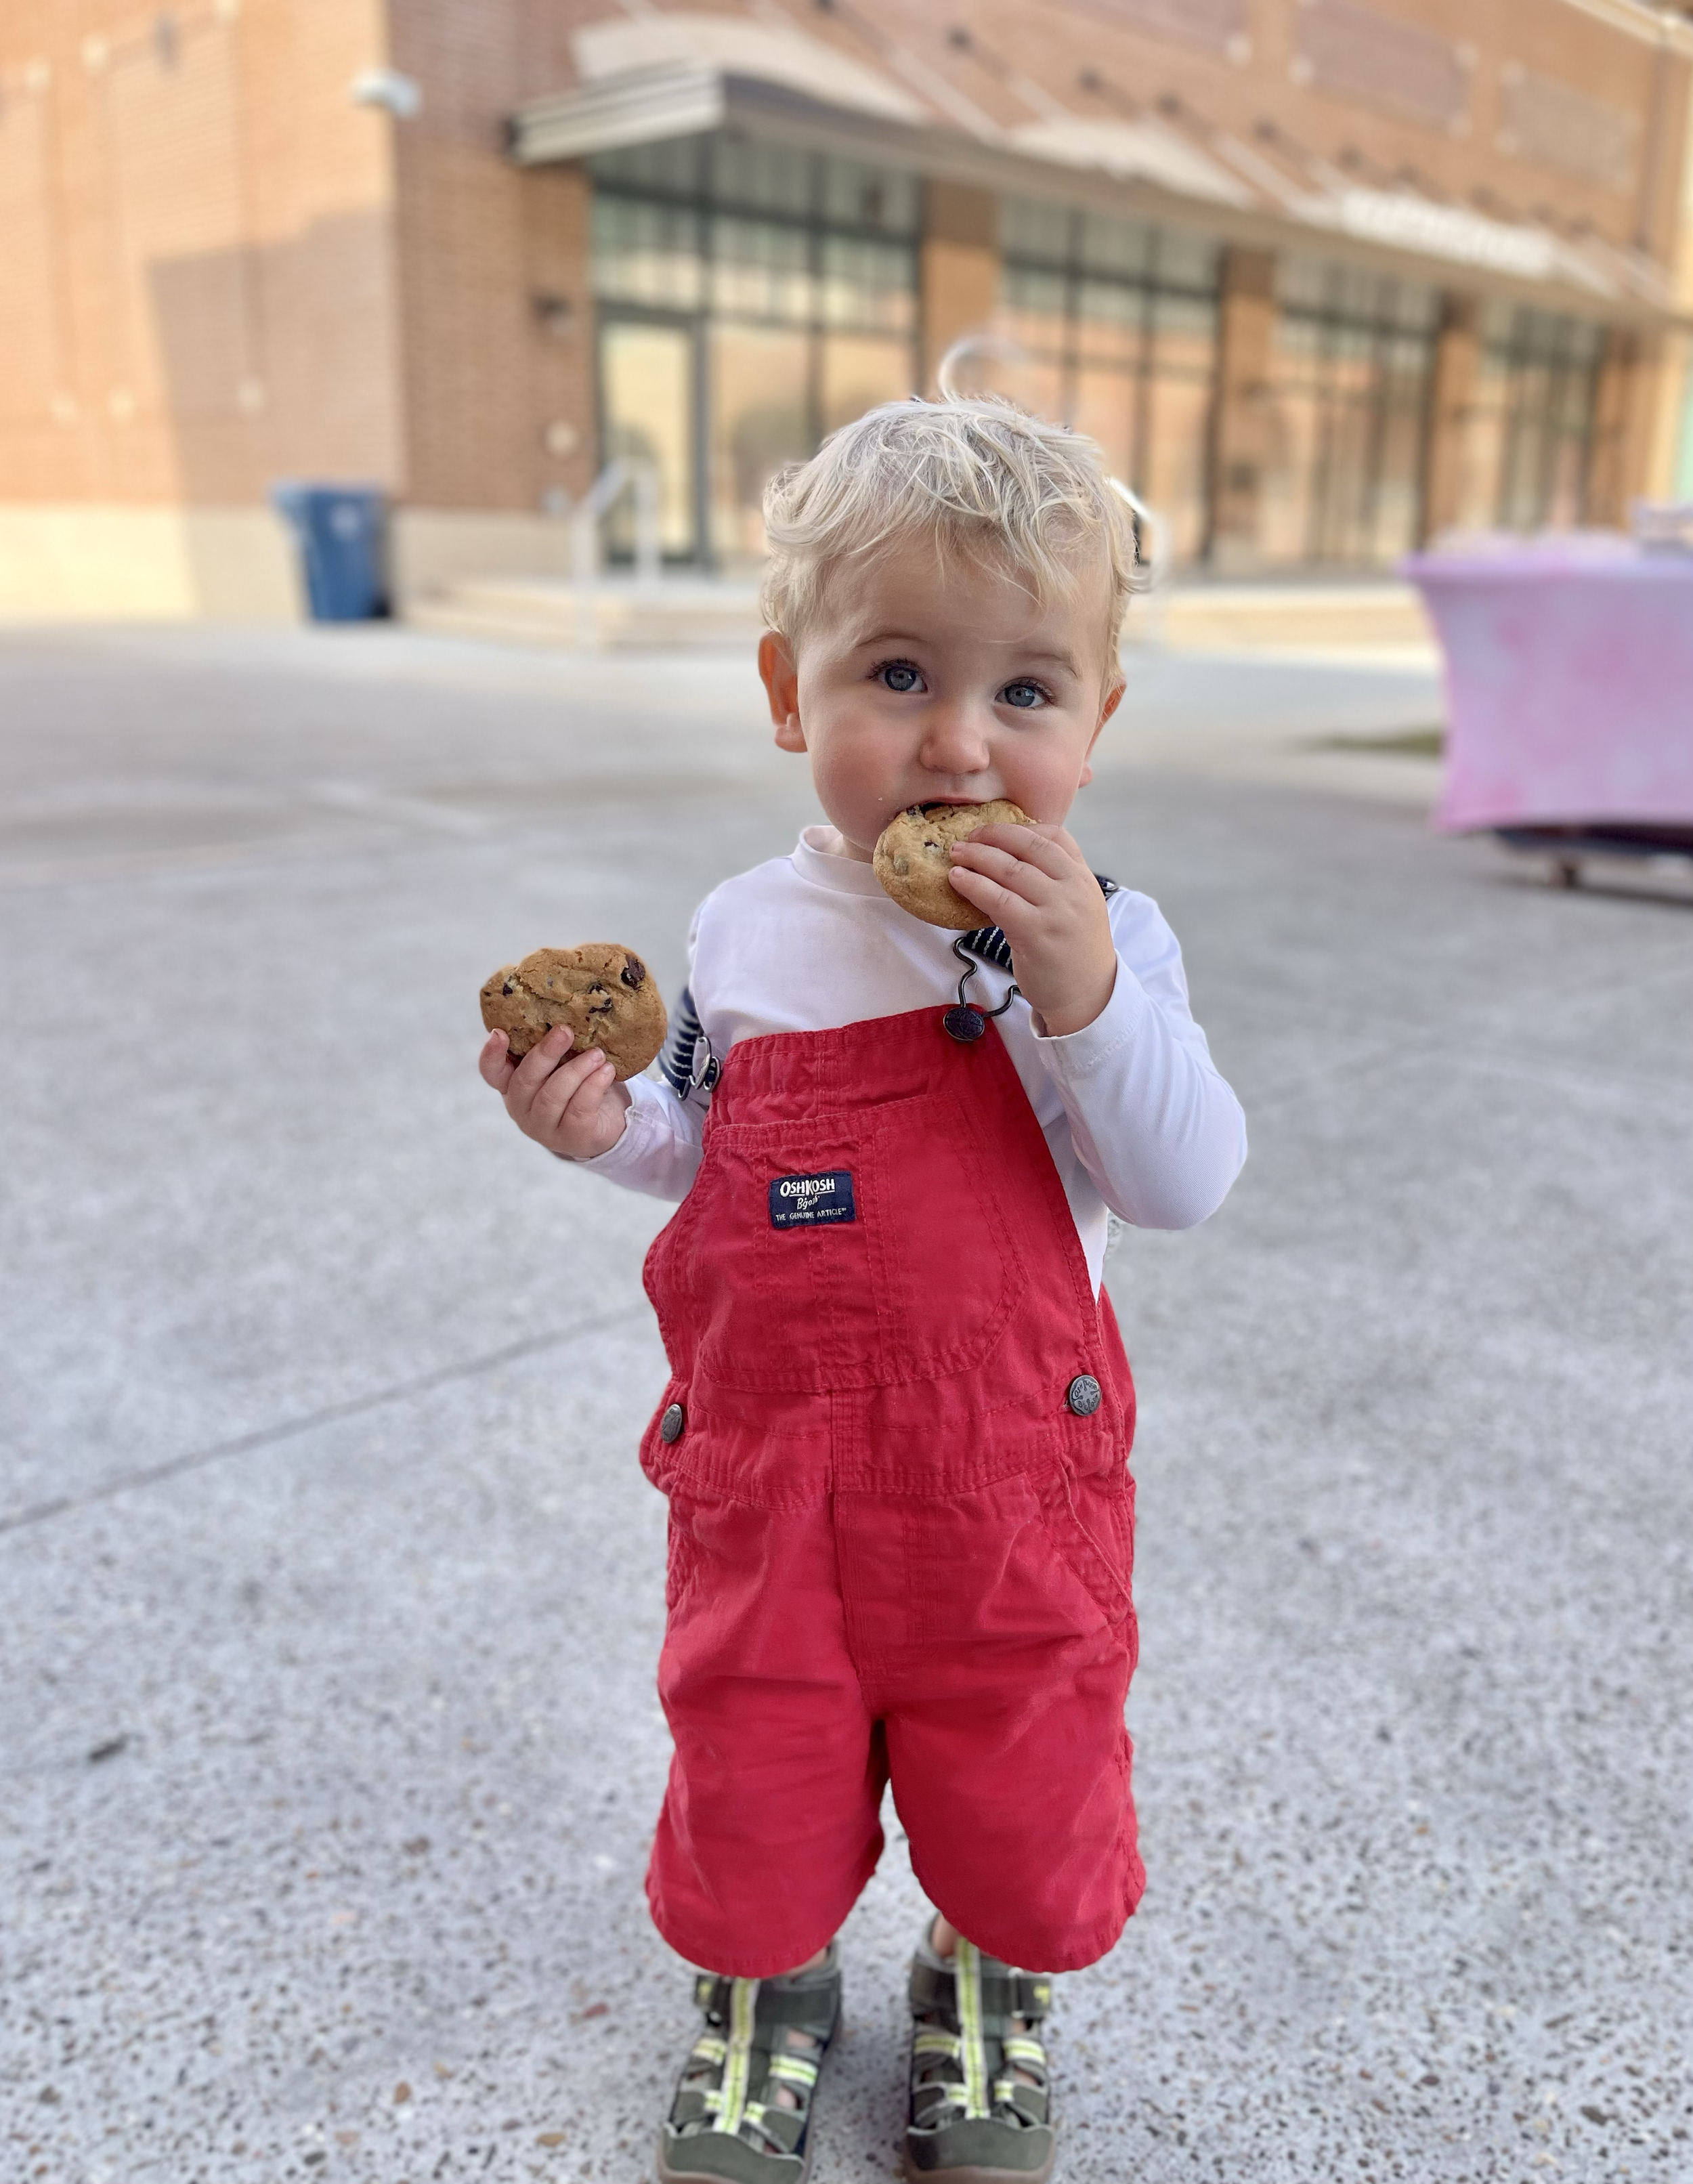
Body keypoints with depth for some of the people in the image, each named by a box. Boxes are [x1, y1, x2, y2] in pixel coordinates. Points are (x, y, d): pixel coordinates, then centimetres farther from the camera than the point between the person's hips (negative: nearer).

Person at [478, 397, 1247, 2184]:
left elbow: (1184, 1188, -19)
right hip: (770, 1460, 2)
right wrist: (606, 1124, -10)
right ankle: (765, 1976, 49)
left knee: (1021, 1771, 17)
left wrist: (1084, 991, -31)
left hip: (1010, 1466, -1)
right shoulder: (744, 935, -3)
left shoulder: (1104, 941, -11)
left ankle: (989, 1978, 50)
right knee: (754, 1764, 18)